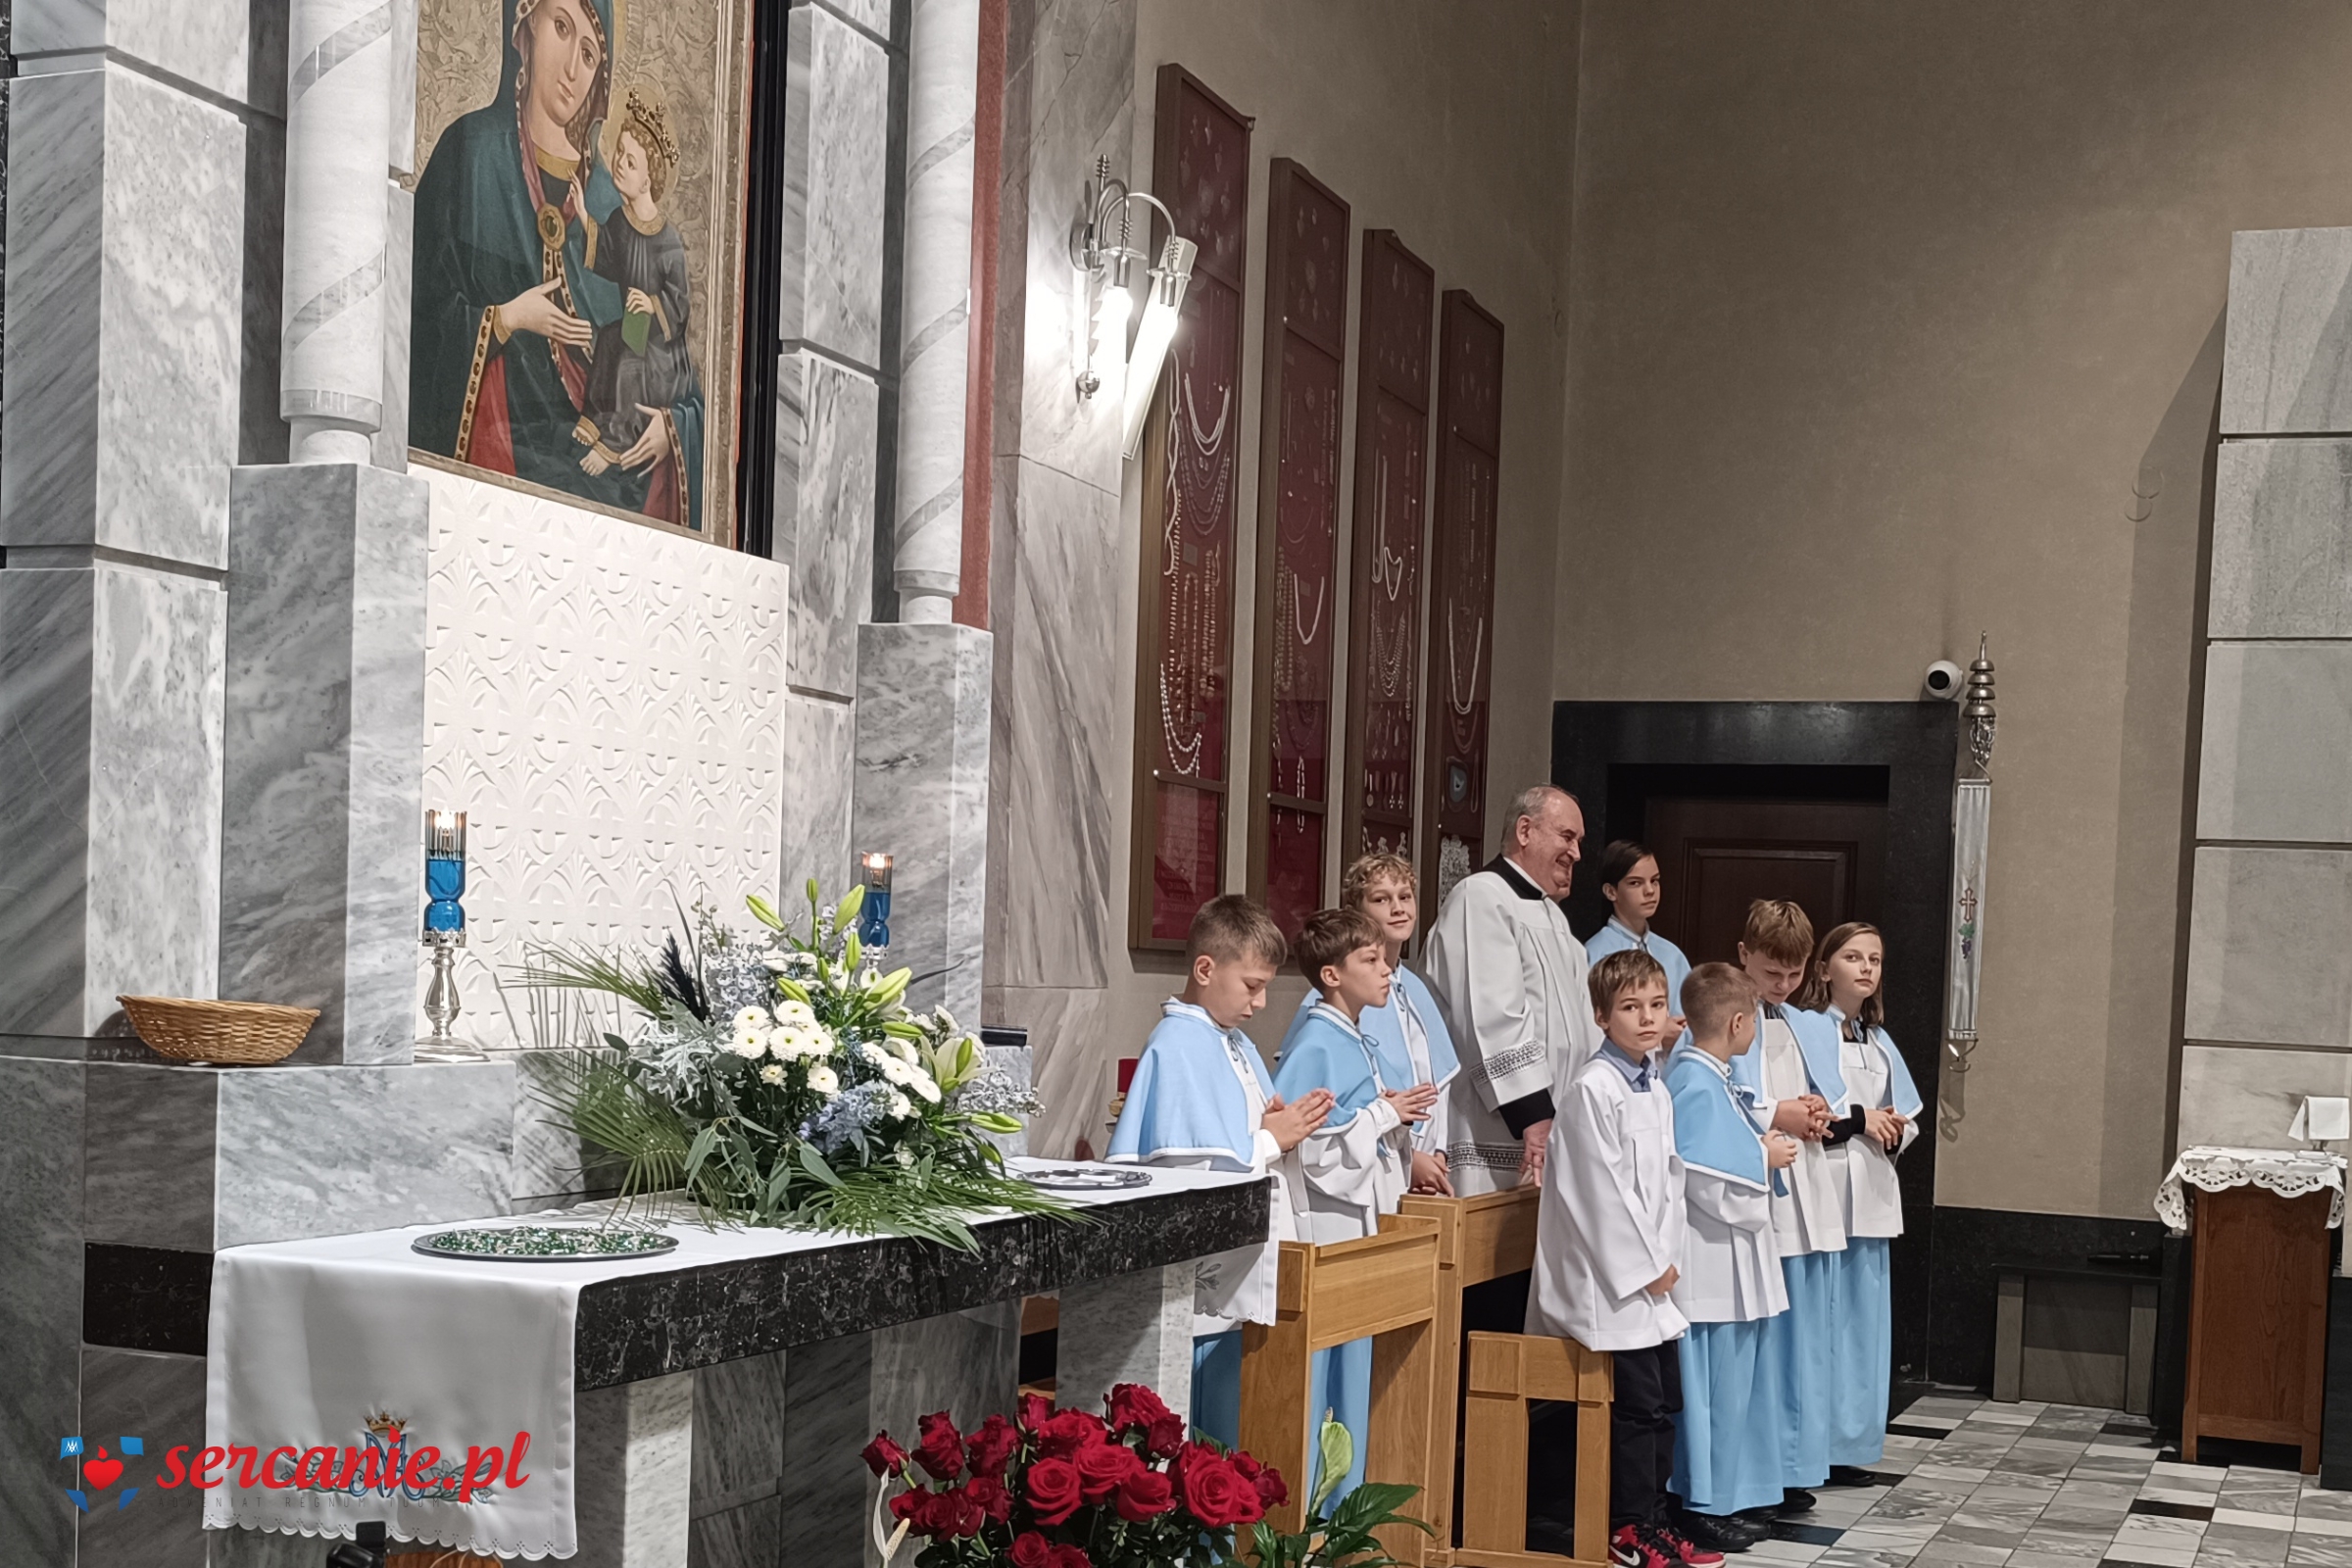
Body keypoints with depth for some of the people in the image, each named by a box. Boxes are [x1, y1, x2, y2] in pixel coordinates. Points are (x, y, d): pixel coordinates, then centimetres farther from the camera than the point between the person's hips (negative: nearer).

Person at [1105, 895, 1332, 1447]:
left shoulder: (1238, 1045, 16)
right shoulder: (1175, 1049, -14)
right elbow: (1178, 1169, -23)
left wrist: (1289, 1126, 3)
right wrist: (1269, 1140, -14)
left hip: (1250, 1282, 9)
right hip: (1207, 1292, -9)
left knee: (1243, 1437, 13)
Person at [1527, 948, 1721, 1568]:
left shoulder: (1658, 1090, 11)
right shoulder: (1592, 1088, -16)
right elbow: (1602, 1190, -18)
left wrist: (1668, 1258, 4)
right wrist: (1645, 1268, -14)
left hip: (1653, 1277, 9)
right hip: (1611, 1279, -9)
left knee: (1666, 1400, 12)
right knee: (1638, 1405, -4)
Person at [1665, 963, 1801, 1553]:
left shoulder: (1706, 1076, 11)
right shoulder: (1697, 1084, -20)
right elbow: (1703, 1177, -24)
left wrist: (1763, 1148, 9)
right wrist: (1765, 1159, -10)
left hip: (1733, 1259, 10)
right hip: (1710, 1263, -10)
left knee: (1737, 1382, 16)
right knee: (1717, 1386, -2)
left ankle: (1725, 1498, 24)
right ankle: (1702, 1505, 6)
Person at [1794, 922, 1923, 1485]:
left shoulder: (1879, 1042, 18)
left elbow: (1907, 1116, 23)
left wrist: (1895, 1132, 0)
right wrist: (1858, 1118, -16)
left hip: (1871, 1198, 8)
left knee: (1865, 1322, 10)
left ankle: (1849, 1445, 18)